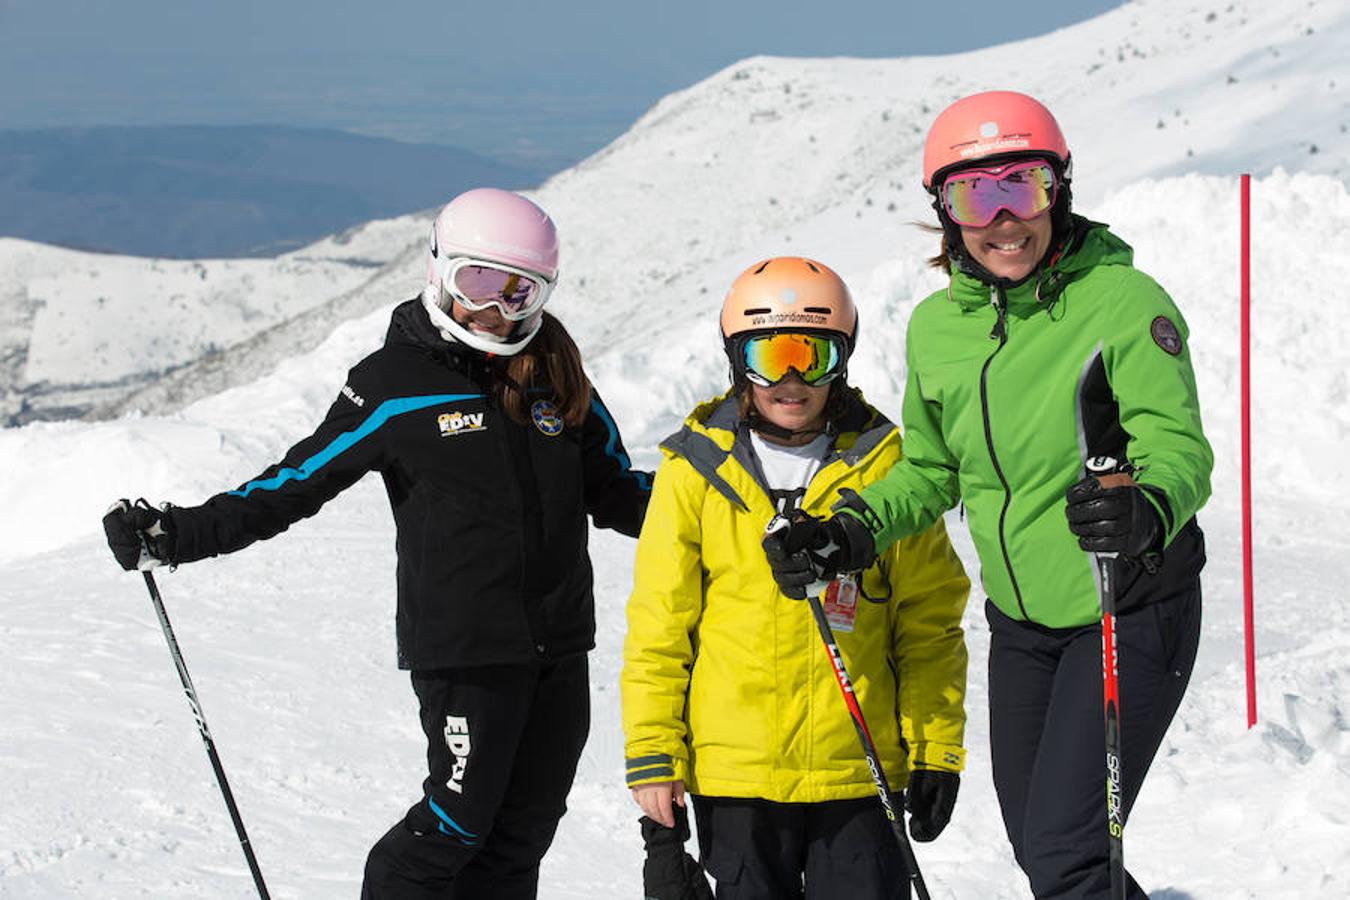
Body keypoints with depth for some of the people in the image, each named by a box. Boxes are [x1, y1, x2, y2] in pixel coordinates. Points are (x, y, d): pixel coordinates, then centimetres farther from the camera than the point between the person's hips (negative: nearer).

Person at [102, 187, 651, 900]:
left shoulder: (556, 373, 9)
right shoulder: (395, 384, -4)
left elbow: (614, 490, 17)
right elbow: (297, 483, -3)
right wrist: (179, 534, -12)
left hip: (559, 644, 5)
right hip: (464, 647, -5)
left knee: (522, 828, 6)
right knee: (460, 819, -8)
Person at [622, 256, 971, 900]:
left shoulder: (883, 467, 2)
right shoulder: (695, 471, 1)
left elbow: (930, 621, 6)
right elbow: (658, 626, 3)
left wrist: (936, 746, 2)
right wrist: (651, 756, -1)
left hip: (858, 770, 0)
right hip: (733, 769, 0)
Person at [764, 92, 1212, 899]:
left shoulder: (1123, 303, -19)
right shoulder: (937, 326, 0)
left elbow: (1180, 449, -26)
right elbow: (931, 470, 13)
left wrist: (1148, 509, -48)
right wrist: (857, 533, -5)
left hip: (1130, 616, -7)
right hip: (1022, 622, 7)